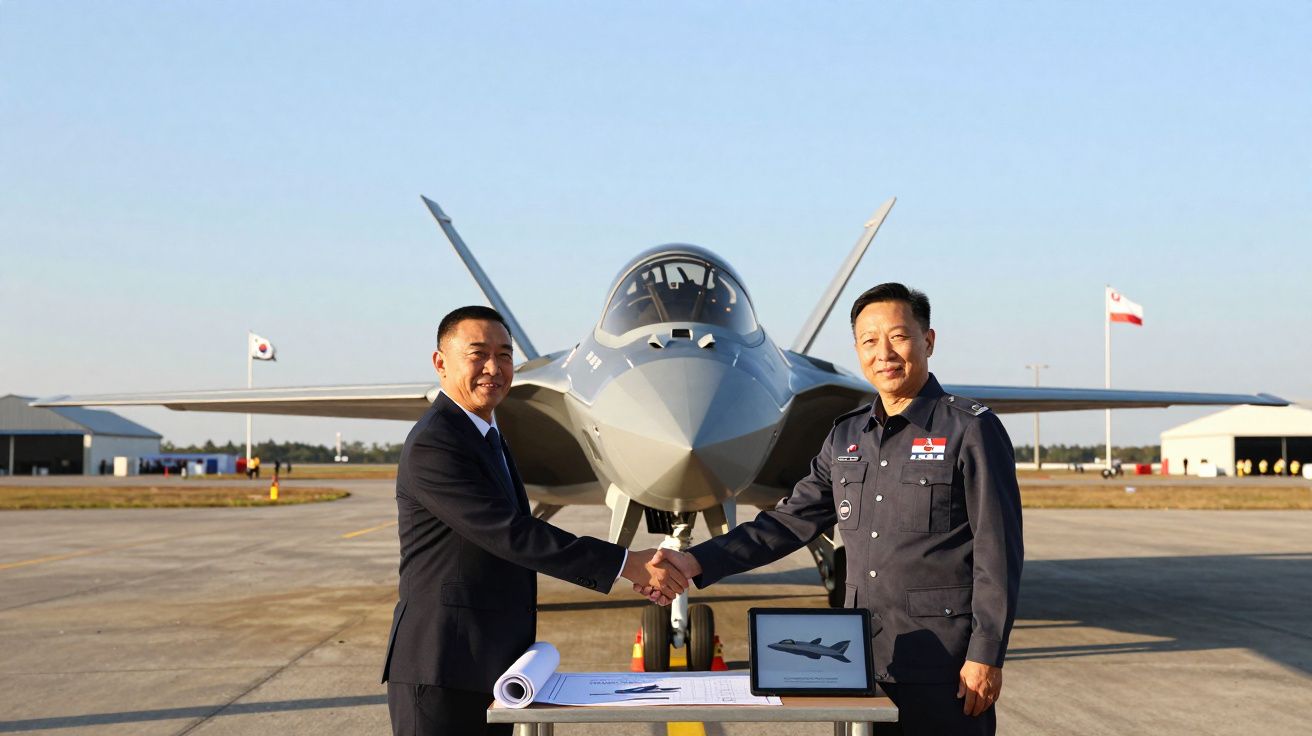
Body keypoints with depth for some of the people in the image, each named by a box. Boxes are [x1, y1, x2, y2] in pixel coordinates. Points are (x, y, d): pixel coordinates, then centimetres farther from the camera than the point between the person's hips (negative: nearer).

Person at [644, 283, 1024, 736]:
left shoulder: (971, 429, -5)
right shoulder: (846, 436, 13)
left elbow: (997, 553, -8)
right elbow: (792, 521, 12)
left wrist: (986, 656, -13)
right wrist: (696, 563, 2)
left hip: (944, 666, -5)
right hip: (863, 662, 6)